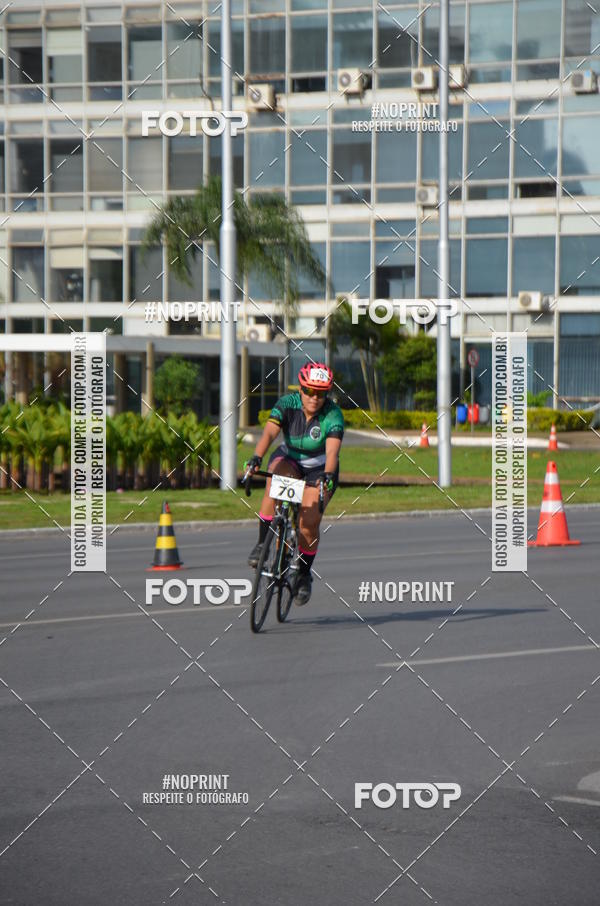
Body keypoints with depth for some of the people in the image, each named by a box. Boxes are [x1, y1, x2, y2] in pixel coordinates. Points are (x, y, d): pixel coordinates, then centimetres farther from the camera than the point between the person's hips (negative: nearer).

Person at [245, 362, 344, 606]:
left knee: (309, 523, -17)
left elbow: (332, 450, -36)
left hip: (320, 468, -1)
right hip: (289, 459, 1)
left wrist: (328, 476, -55)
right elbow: (269, 433, -34)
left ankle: (304, 575, 8)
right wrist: (256, 458, -52)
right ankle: (262, 543, -21)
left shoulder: (333, 415, -23)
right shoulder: (287, 404, -20)